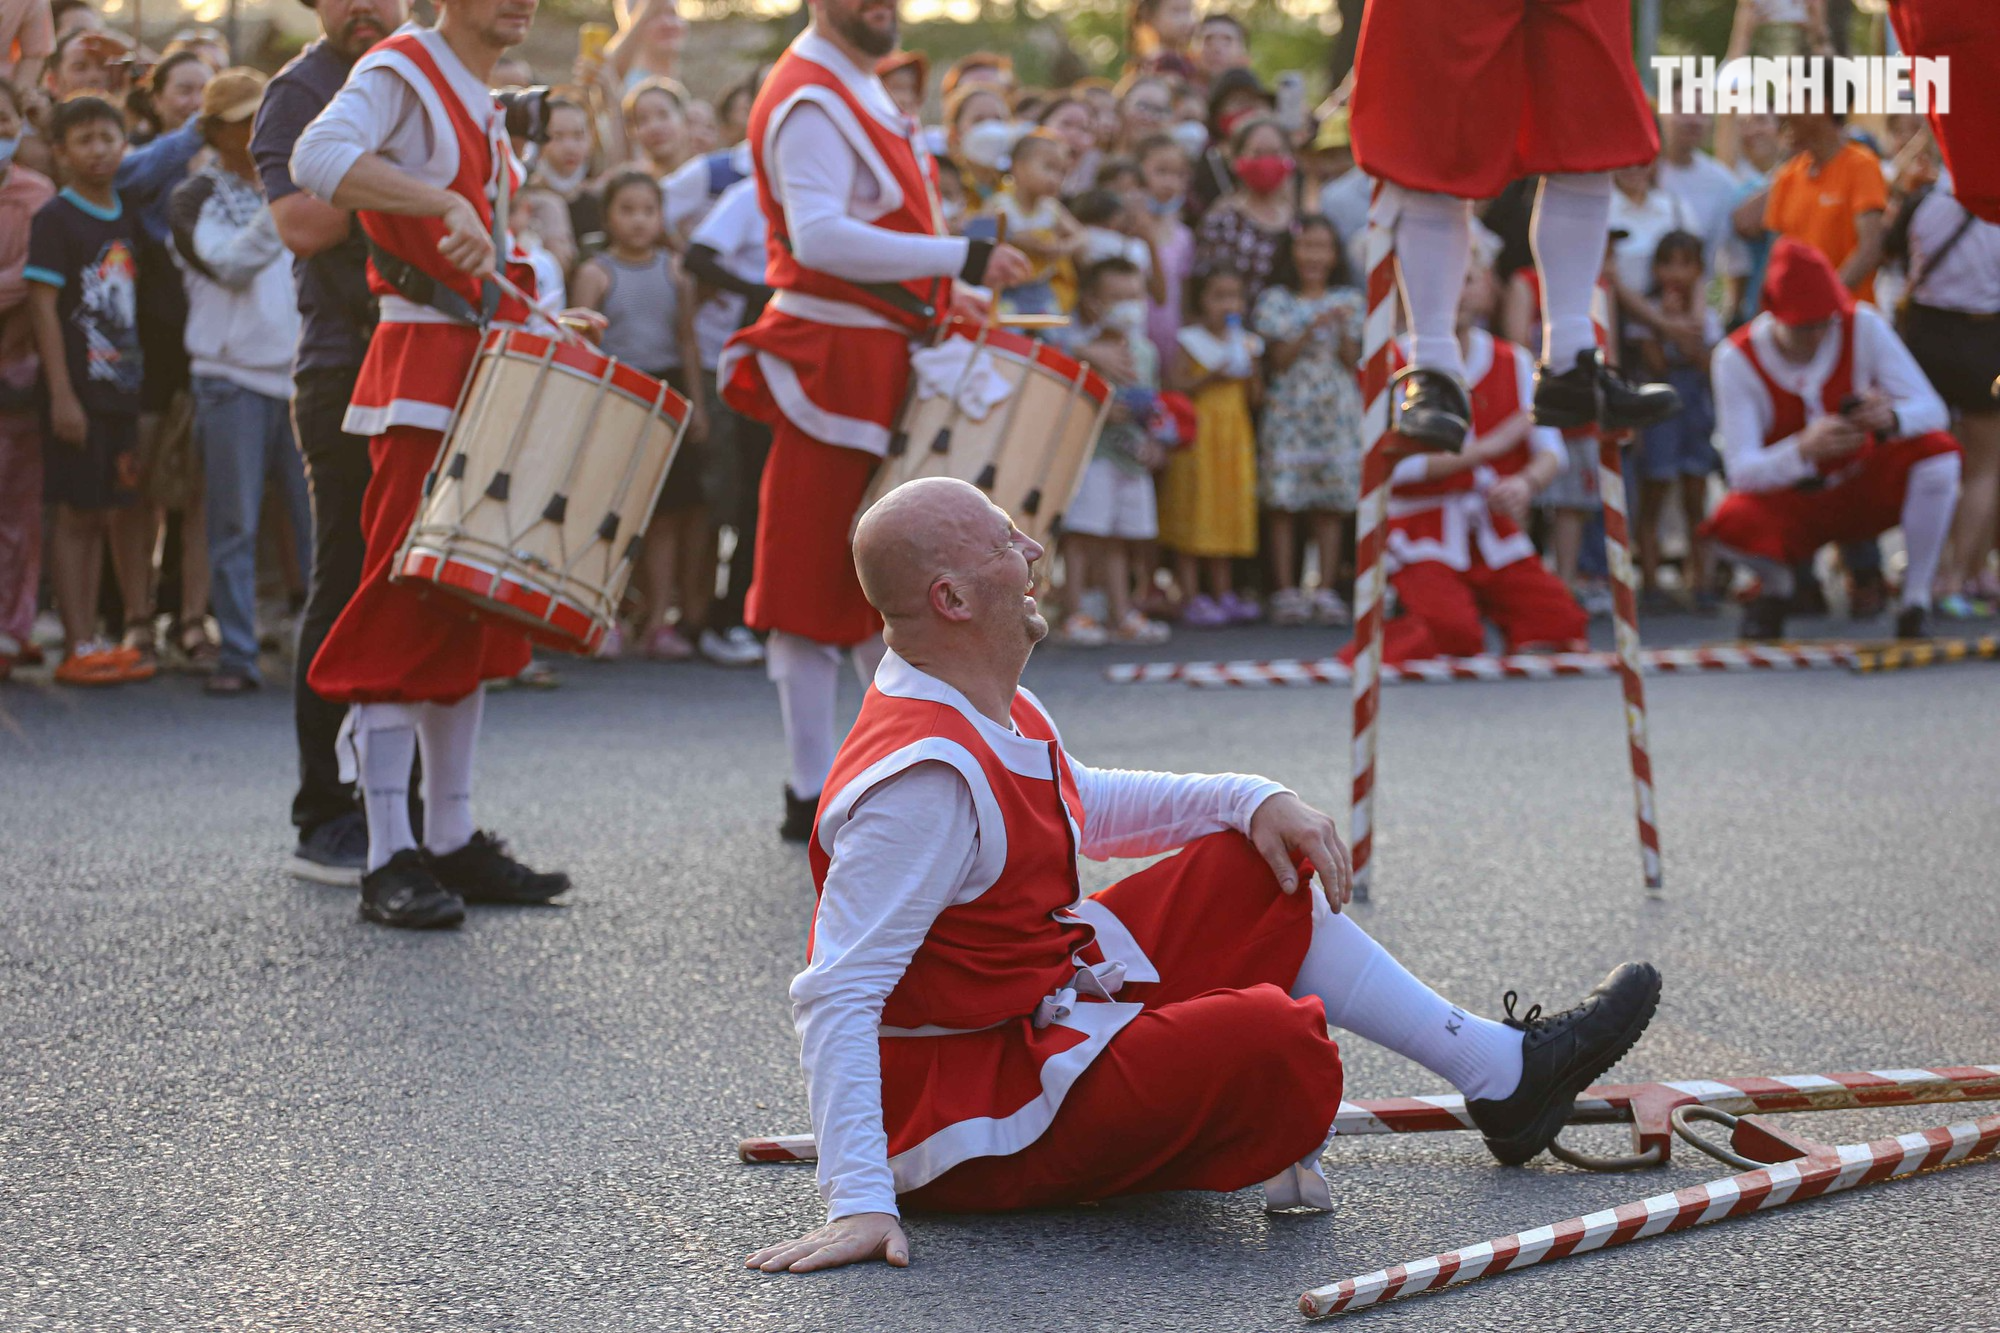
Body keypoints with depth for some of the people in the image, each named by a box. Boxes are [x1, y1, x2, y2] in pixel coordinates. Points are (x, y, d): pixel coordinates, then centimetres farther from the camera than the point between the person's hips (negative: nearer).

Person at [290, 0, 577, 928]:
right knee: (409, 607, -10)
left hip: (489, 374, 9)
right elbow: (318, 158, -27)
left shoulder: (481, 104, 20)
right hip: (419, 377, -9)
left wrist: (544, 324, 15)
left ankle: (454, 842, 17)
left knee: (472, 610, 11)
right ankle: (389, 860, -8)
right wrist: (444, 202, -35)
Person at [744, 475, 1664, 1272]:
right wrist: (859, 1198, -39)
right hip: (970, 1118, -11)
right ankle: (1241, 1158, 2)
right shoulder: (926, 775, -28)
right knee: (1274, 1034, -32)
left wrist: (1255, 802, 10)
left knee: (1262, 871, 18)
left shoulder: (985, 704, 4)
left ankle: (1501, 1068, 22)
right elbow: (834, 996, -31)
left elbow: (1081, 804, 24)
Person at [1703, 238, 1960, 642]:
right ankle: (1777, 585, 1)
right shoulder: (1737, 359, -19)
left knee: (1938, 450, -28)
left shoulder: (1863, 327, -15)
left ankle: (1917, 602, -15)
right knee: (1732, 522, -35)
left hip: (1865, 491, 2)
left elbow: (1932, 409, -18)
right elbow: (1741, 471, -25)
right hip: (1792, 502, -2)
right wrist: (1803, 450, -46)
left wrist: (1891, 417, -43)